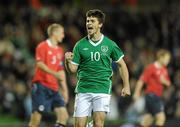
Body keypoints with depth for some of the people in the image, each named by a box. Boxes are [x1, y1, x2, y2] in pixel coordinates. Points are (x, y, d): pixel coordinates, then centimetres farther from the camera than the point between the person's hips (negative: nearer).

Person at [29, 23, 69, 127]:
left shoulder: (60, 50, 18)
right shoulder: (42, 46, -3)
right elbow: (40, 64, -17)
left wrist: (64, 90, 16)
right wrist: (55, 74, -29)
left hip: (54, 88, 7)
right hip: (41, 86, -7)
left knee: (64, 116, -5)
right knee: (36, 117, -9)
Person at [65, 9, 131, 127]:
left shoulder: (110, 44, 2)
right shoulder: (80, 45, 4)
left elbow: (122, 65, 11)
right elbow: (73, 69, 5)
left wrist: (126, 86, 4)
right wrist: (68, 61, -17)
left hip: (102, 89, -1)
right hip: (83, 89, 1)